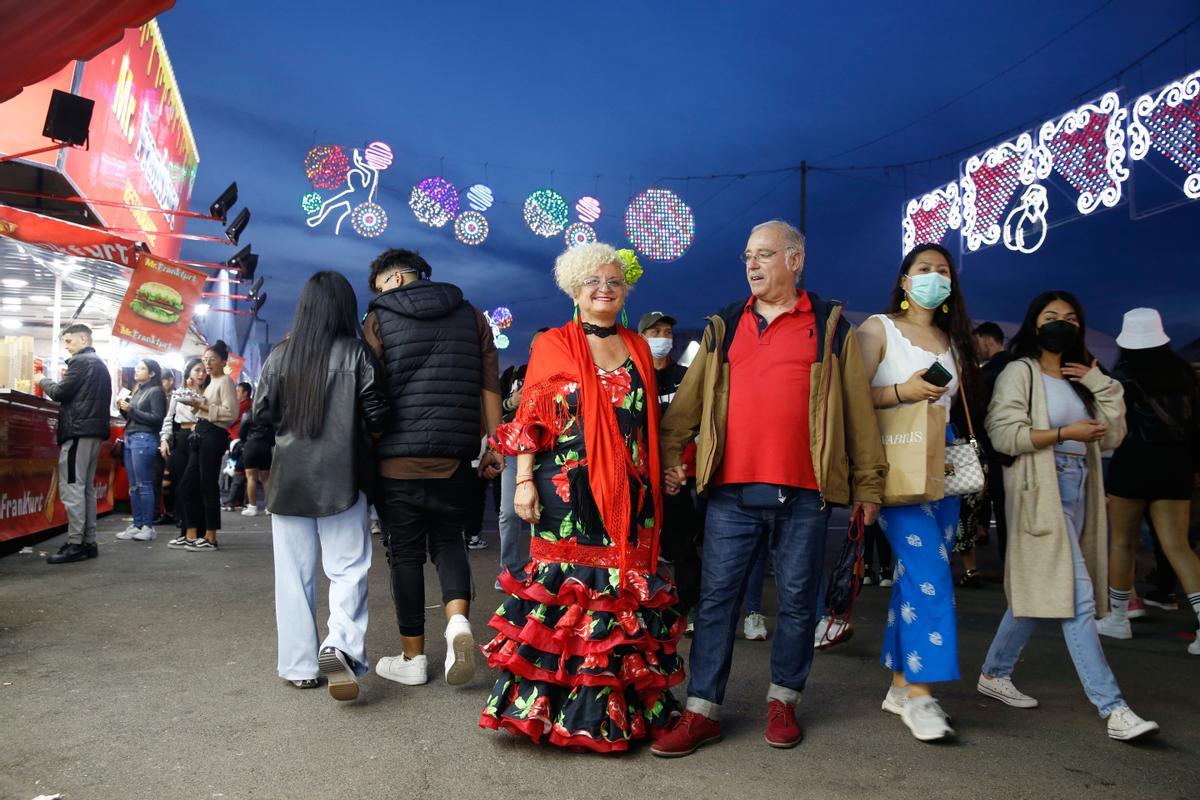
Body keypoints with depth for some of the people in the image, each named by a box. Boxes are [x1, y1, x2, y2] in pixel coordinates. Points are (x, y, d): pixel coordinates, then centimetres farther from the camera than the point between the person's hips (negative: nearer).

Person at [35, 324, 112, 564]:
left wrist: (42, 380, 7)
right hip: (93, 429, 10)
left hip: (79, 430, -10)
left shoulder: (81, 361, -9)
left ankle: (75, 544, -9)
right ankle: (88, 542, 11)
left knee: (71, 486, -9)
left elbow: (60, 393, -11)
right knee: (86, 487, 10)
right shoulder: (100, 364, 21)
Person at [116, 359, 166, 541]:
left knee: (144, 485, -7)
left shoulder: (155, 391, -4)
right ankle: (136, 525, 12)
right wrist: (123, 408, 4)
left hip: (144, 439, -8)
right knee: (133, 485, 8)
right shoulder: (137, 391, 19)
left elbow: (157, 418, -13)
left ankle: (148, 526, -4)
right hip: (130, 438, 8)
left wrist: (131, 409, -13)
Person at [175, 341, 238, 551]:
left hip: (213, 435, -10)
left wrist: (204, 406, -16)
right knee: (187, 486, 9)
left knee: (208, 487, -6)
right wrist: (197, 405, 12)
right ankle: (191, 535, 15)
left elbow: (231, 412, -18)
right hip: (200, 435, 10)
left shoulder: (225, 381, -5)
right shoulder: (211, 383, 23)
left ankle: (210, 538, 0)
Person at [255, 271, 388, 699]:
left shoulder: (280, 356, 0)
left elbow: (261, 417, 5)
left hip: (290, 477, 3)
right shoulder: (356, 353, -6)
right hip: (341, 476, -2)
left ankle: (299, 665, 16)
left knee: (294, 574, 11)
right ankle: (340, 645, -16)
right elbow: (377, 416, -6)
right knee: (348, 568, 4)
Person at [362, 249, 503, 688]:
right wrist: (495, 446, 9)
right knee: (449, 541, 18)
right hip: (454, 458, 2)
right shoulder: (471, 316, 9)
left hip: (398, 458, -2)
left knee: (405, 554, 8)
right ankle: (458, 622, -6)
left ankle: (413, 659, 16)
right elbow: (489, 388, 6)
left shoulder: (379, 319, 1)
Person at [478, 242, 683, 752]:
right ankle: (553, 706, 12)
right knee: (564, 588, -1)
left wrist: (658, 483, 13)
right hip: (568, 491, -3)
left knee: (625, 591, 5)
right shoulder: (552, 345, 3)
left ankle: (619, 706, 18)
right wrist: (524, 482, -9)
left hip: (629, 495, 4)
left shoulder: (638, 349, 14)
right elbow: (529, 421, 0)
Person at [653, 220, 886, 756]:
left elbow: (857, 408, 5)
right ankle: (702, 711, 12)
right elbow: (688, 401, 10)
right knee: (716, 598, 3)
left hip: (804, 492, -1)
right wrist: (670, 456, -1)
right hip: (732, 489, 2)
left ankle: (783, 701, 26)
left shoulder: (829, 325, 7)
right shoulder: (723, 327, 13)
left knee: (797, 601, 8)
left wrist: (867, 484, 3)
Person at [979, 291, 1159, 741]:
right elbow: (1003, 434, -14)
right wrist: (1064, 433, -17)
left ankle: (995, 674, 23)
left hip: (1077, 489, 8)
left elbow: (1112, 437, 10)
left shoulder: (1079, 379, 19)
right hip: (1040, 490, -8)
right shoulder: (1020, 372, -2)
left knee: (1038, 592, 11)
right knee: (1077, 597, -10)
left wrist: (1101, 384, 2)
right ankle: (1113, 709, -8)